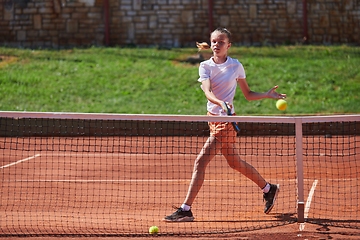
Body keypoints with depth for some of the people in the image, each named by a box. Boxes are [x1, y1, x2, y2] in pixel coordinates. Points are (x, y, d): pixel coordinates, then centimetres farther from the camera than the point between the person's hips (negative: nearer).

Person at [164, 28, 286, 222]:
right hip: (213, 117, 5)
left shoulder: (236, 66, -4)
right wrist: (221, 103, -36)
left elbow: (248, 94, 8)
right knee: (234, 162, 19)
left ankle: (186, 210, -10)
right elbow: (208, 93, -17)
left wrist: (268, 94, -5)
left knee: (200, 162, -12)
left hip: (226, 119, -5)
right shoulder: (205, 66, 1)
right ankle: (268, 189, 40)